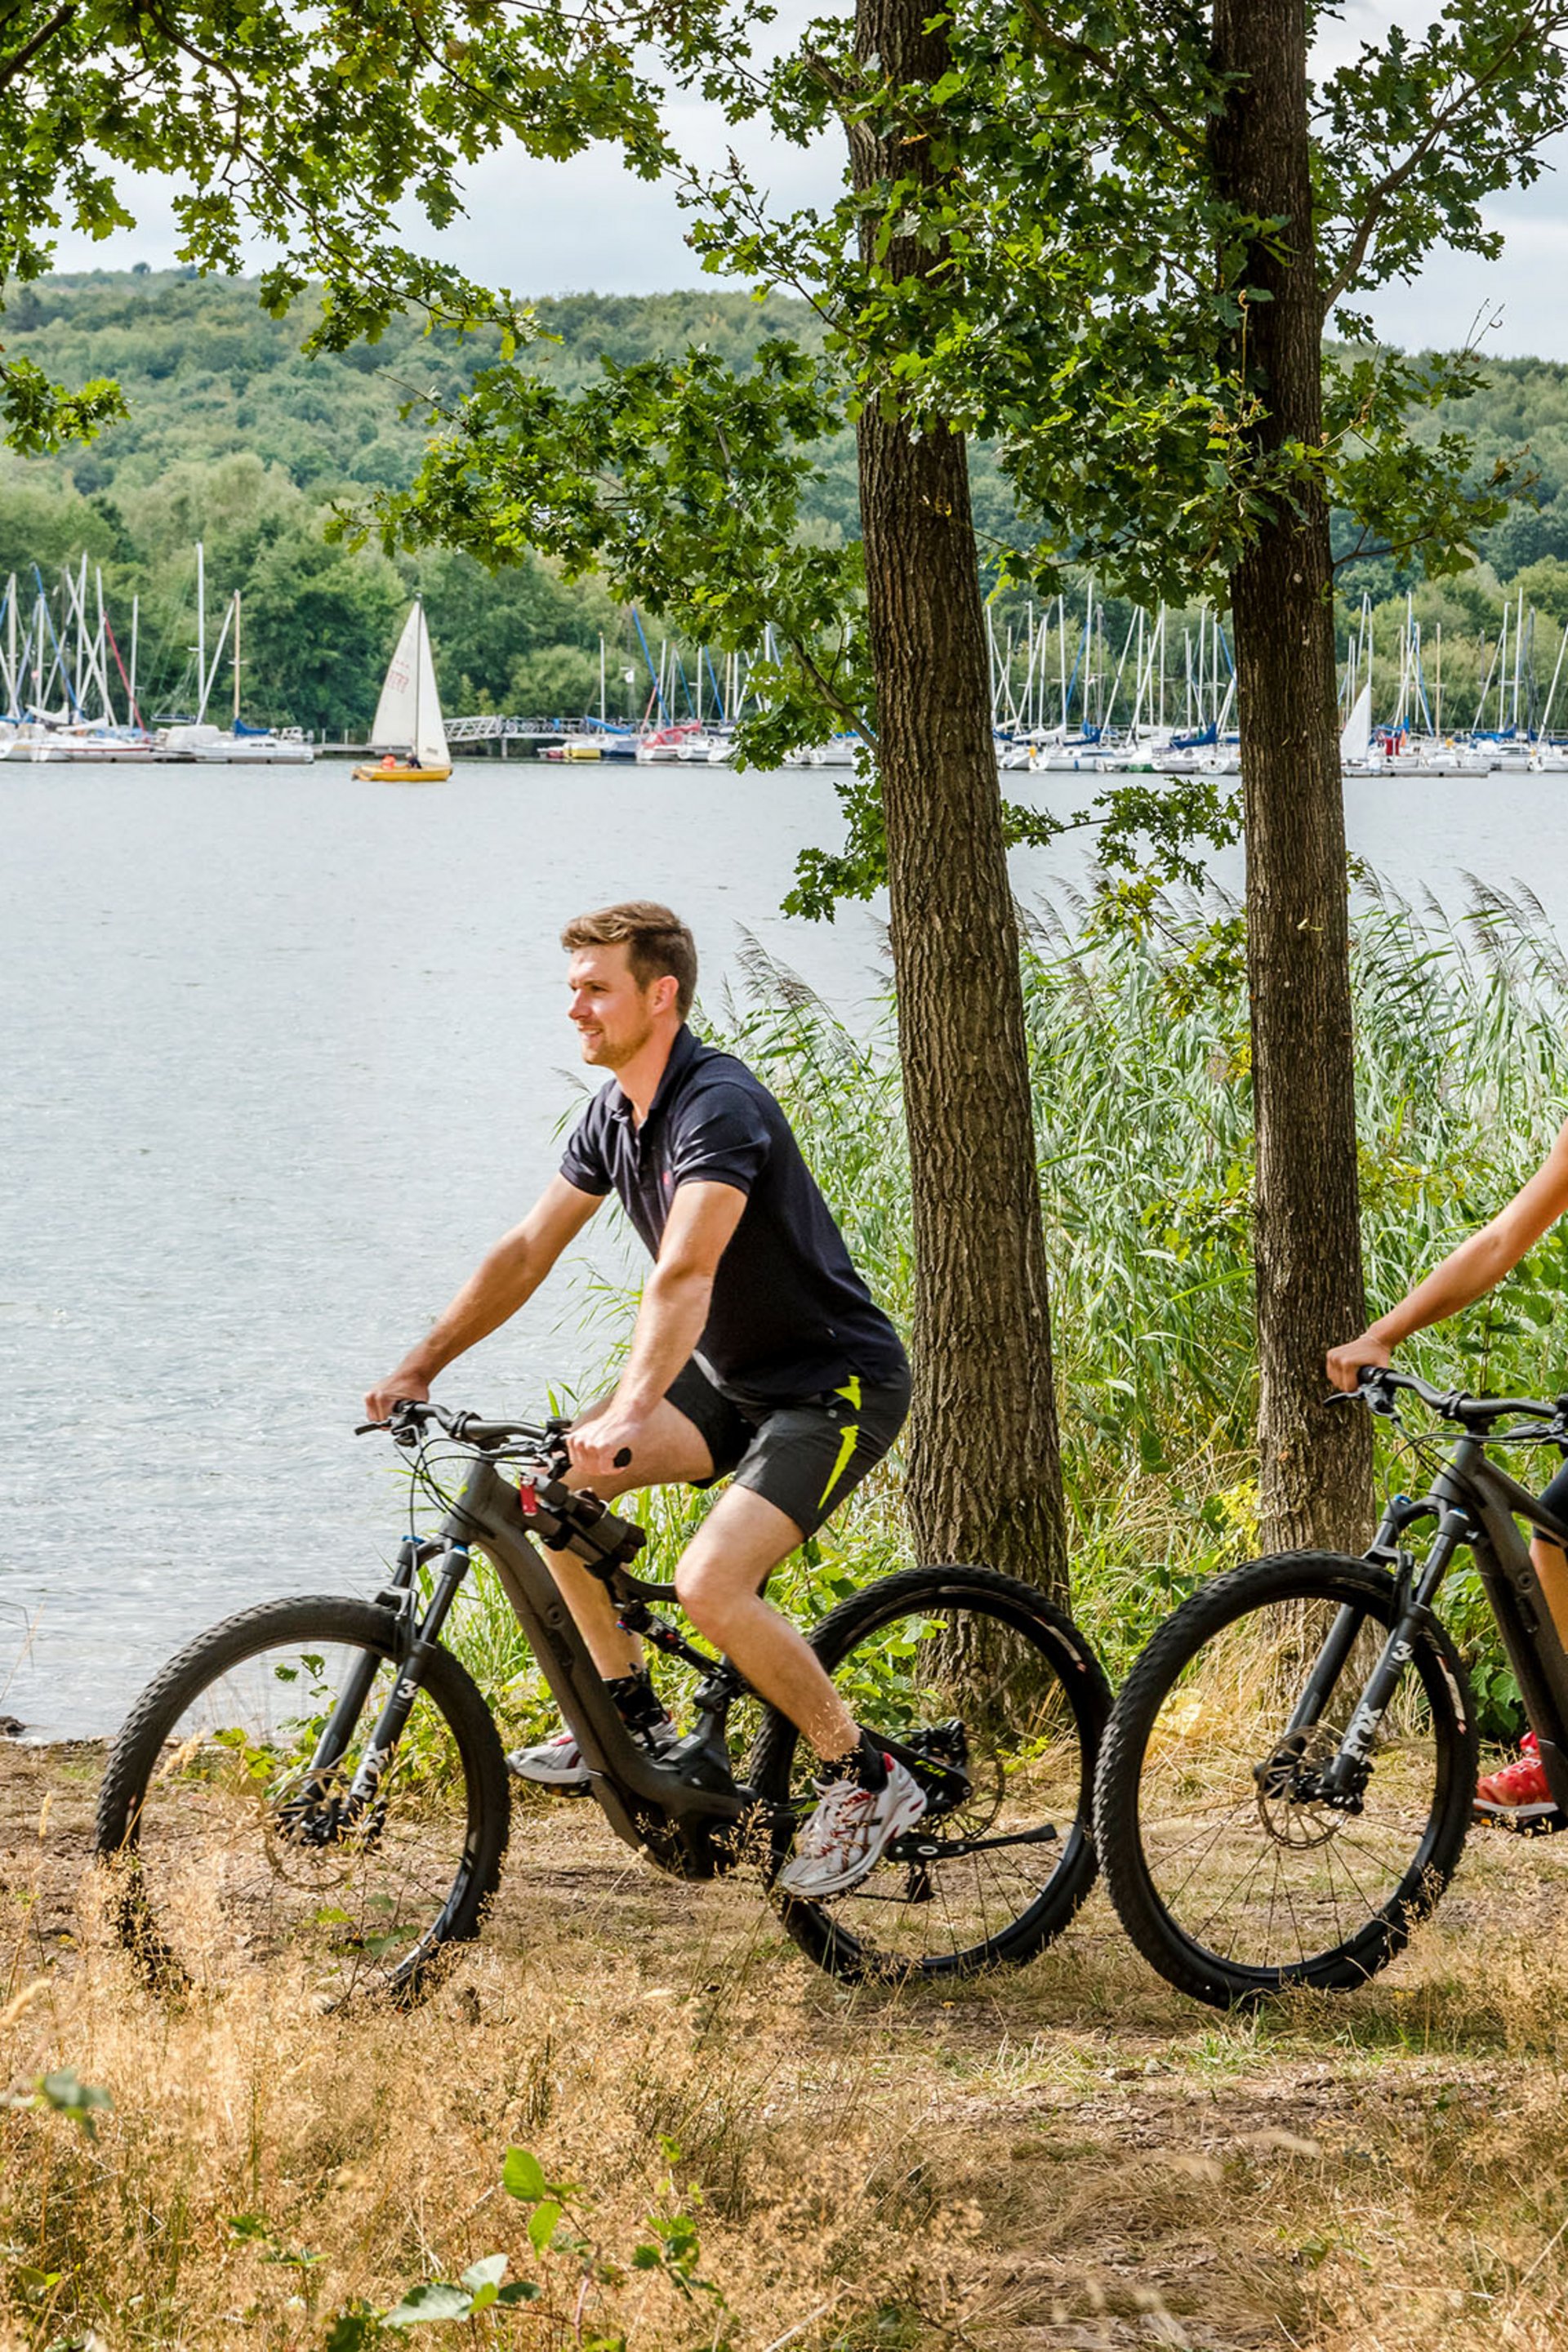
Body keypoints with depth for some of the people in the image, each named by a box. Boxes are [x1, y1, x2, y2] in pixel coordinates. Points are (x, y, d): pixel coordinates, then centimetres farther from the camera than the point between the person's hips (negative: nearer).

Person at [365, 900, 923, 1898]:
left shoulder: (720, 1106, -25)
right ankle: (632, 1715, 8)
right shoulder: (613, 1113, 3)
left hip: (837, 1384, -9)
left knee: (711, 1585, -24)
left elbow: (683, 1276, -39)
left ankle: (865, 1780, -7)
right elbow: (528, 1251, 10)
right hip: (733, 1374, 9)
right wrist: (421, 1366, 6)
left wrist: (629, 1415, -50)